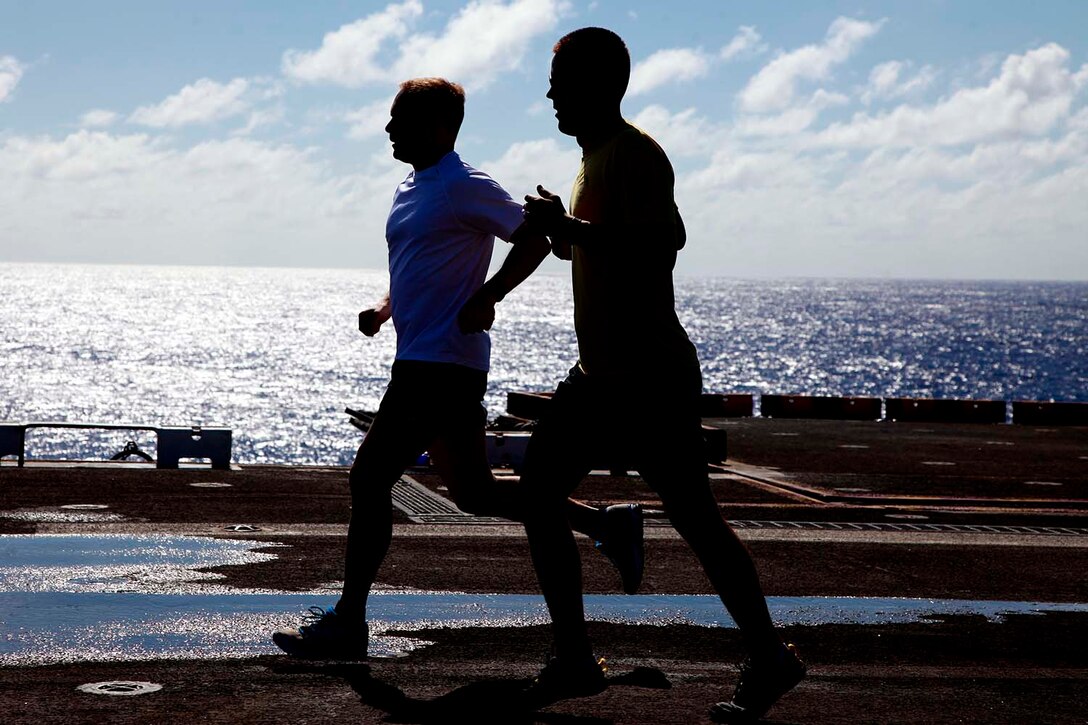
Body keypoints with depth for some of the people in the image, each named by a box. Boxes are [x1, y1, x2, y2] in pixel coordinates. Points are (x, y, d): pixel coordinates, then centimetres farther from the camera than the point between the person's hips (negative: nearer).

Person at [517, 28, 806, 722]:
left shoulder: (633, 153, -15)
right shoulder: (597, 157, 16)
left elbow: (660, 243, -28)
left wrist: (569, 227, -25)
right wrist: (563, 231, 14)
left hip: (651, 377, -10)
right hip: (600, 375, 10)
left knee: (693, 514, -6)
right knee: (539, 489, 4)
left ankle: (770, 659, 7)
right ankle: (574, 660, 8)